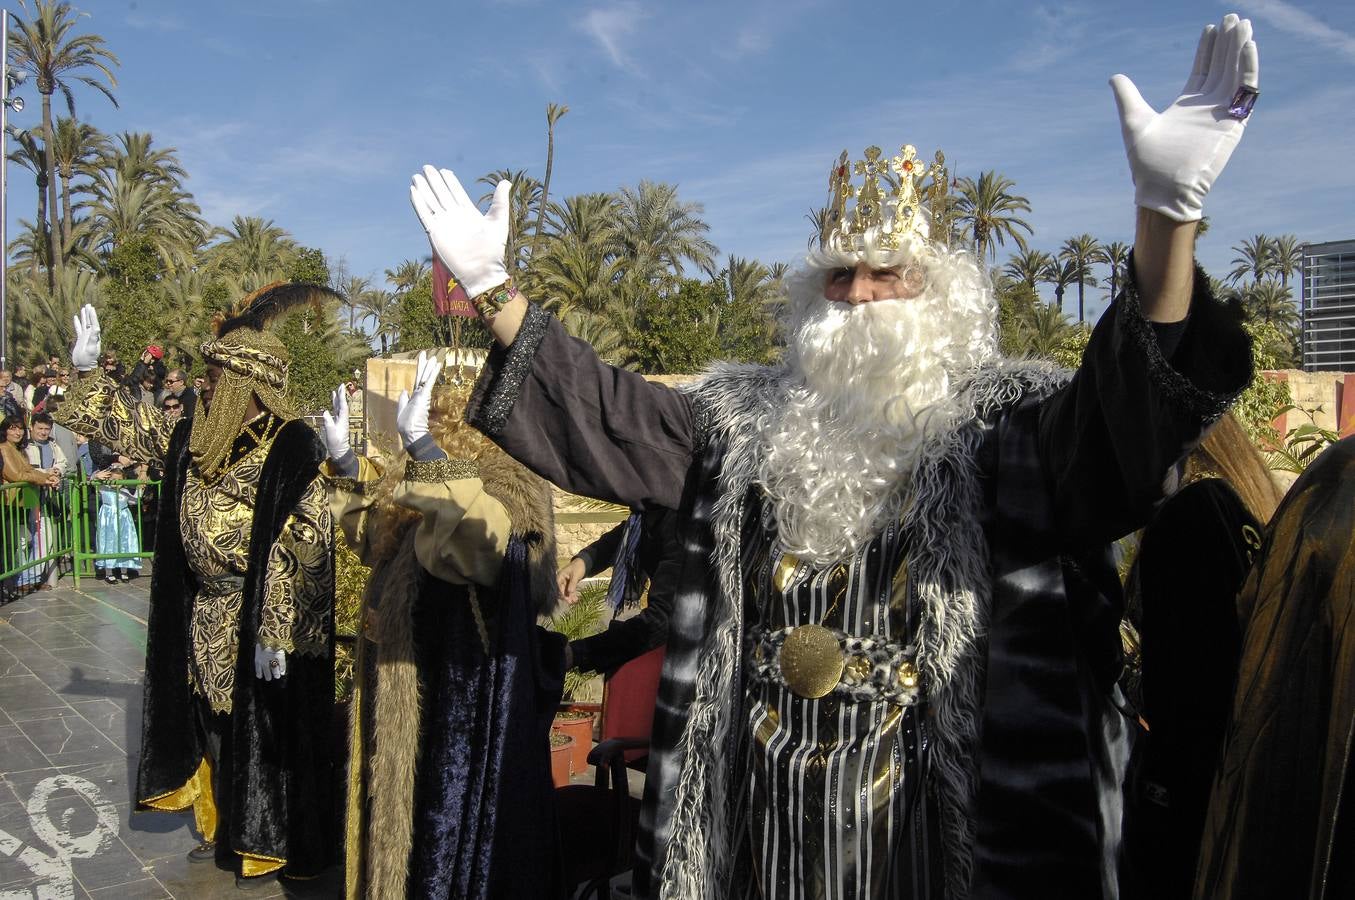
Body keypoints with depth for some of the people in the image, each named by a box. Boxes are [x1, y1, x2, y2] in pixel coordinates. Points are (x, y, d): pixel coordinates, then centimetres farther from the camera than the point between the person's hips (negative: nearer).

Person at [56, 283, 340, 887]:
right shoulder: (193, 440, 4)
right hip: (205, 617, 7)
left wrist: (274, 632, -22)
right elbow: (130, 424, 20)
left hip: (258, 621, -7)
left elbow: (300, 547, -21)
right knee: (212, 724, 18)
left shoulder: (291, 450, -18)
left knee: (261, 733, 5)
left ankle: (267, 844, 22)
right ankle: (224, 830, 36)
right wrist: (87, 372, 11)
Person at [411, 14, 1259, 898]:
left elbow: (1129, 406, -23)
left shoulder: (1007, 426, -5)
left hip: (926, 803, -3)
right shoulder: (746, 423, 8)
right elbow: (604, 415, 7)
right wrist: (494, 288, 1)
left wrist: (1167, 210, -39)